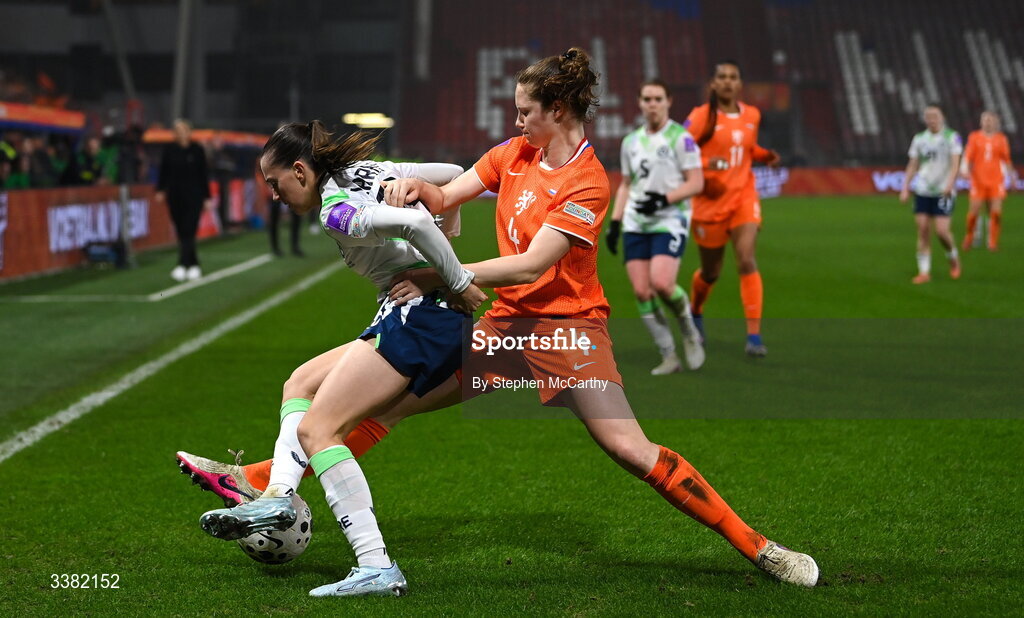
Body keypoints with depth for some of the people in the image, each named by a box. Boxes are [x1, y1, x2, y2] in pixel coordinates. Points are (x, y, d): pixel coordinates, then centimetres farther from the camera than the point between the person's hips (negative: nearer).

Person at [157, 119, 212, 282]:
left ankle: (183, 265, -18)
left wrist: (206, 196, 1)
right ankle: (194, 266, 16)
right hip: (175, 197, 3)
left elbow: (203, 175, 1)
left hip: (193, 196, -3)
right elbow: (164, 172, 7)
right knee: (181, 232, 6)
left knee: (189, 231, -11)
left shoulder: (197, 150, -2)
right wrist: (160, 190, -1)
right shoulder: (169, 150, 3)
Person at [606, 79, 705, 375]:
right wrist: (614, 222, 12)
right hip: (635, 224, 5)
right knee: (641, 292, -5)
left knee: (661, 283, -23)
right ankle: (669, 357, 5)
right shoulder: (631, 141, 13)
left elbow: (696, 183, -7)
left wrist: (664, 199, -20)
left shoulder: (681, 138, -4)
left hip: (670, 221, -5)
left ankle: (690, 332, 6)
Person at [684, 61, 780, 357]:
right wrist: (706, 164, -27)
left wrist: (765, 155, 3)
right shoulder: (702, 117, -9)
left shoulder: (752, 116, 6)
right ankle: (695, 311, 44)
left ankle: (754, 336, -15)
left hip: (743, 197, 2)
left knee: (747, 261, -16)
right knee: (711, 271, 10)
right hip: (710, 200, -2)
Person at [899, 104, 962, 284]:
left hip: (943, 192, -4)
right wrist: (905, 189, 6)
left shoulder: (951, 137, -1)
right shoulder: (919, 139, 10)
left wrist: (950, 183, -24)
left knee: (941, 231, -10)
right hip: (922, 192, 4)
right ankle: (924, 272, 3)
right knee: (922, 230, -2)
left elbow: (955, 163, -9)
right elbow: (912, 165, 14)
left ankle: (954, 259, 19)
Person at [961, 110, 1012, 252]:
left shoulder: (1001, 139, 9)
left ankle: (993, 242, 2)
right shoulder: (974, 137, 5)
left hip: (996, 181, 1)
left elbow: (1006, 159, 16)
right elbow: (968, 156, -2)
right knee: (974, 212, -6)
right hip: (979, 180, -1)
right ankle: (968, 239, 16)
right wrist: (966, 169, -18)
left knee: (996, 212, -9)